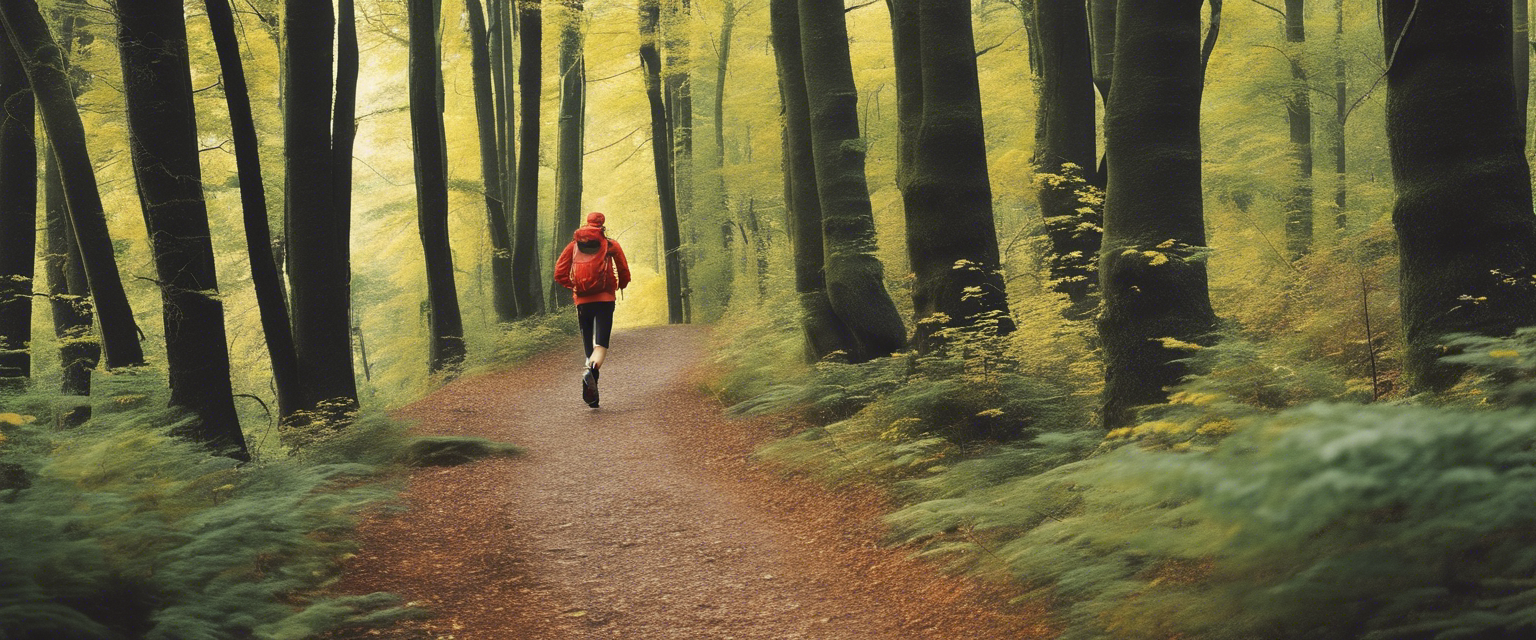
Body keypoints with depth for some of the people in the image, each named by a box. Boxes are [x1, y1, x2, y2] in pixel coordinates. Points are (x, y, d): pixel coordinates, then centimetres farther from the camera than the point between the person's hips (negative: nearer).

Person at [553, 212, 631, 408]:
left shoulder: (574, 245, 10)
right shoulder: (612, 245, 5)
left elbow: (559, 273, 4)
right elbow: (624, 274, 7)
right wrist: (619, 286, 27)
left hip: (582, 301, 2)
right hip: (605, 299, -2)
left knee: (589, 345, 11)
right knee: (601, 344, -8)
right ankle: (591, 370, -41)